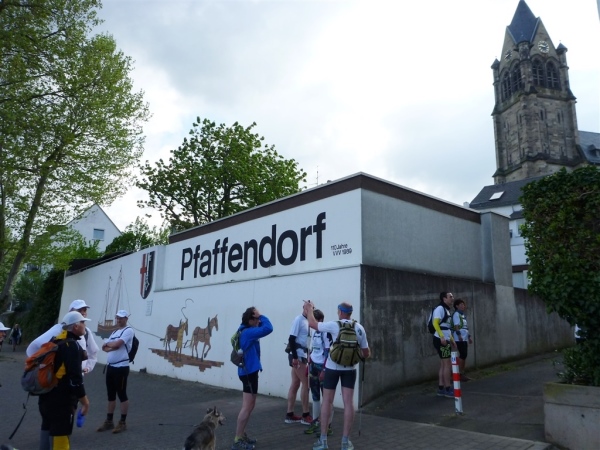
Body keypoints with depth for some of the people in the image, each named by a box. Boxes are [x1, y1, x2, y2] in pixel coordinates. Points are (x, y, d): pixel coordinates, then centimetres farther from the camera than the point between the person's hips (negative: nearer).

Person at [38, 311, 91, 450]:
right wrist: (84, 400, -16)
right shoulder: (72, 345, -19)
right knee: (60, 434, -1)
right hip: (61, 399, -9)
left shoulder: (57, 341, 10)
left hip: (47, 395, 9)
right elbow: (75, 377, -22)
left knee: (48, 428, 20)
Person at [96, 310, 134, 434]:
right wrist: (112, 346, -10)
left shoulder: (128, 330, -9)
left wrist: (108, 344, 1)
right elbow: (104, 348, 10)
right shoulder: (114, 332, 17)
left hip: (121, 367, -8)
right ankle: (109, 421, 25)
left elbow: (116, 344, -19)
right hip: (110, 366, 8)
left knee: (122, 395, 0)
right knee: (110, 395, 15)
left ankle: (122, 422, 9)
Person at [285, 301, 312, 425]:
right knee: (305, 384, -5)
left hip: (302, 355, 8)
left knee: (295, 384, 10)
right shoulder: (298, 320, -13)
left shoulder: (307, 321, 12)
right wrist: (294, 357, -21)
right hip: (297, 356, -8)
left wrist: (307, 356, 17)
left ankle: (290, 415, 16)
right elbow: (291, 339, -17)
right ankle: (305, 415, 3)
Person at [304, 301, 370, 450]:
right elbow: (366, 353, 5)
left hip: (333, 367, -3)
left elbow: (312, 323, -1)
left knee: (327, 401, 7)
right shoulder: (360, 328, 1)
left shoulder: (334, 325, -11)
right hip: (350, 369, 3)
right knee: (348, 402, 6)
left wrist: (309, 309, 14)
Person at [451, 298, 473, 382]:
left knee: (464, 355, 10)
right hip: (459, 339, -9)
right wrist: (459, 335, -27)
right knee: (462, 355, -9)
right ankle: (460, 374, -5)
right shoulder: (456, 314, -8)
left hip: (464, 338, 9)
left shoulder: (463, 315, 21)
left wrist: (469, 336, 24)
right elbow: (456, 326, -18)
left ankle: (462, 373, 15)